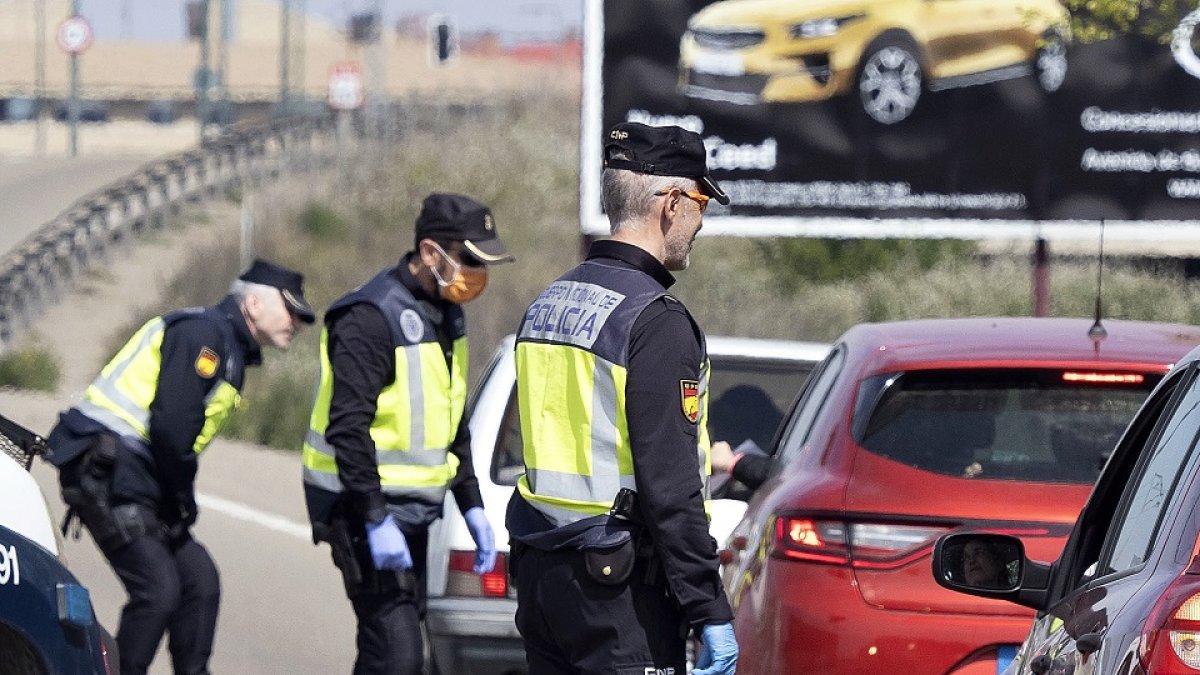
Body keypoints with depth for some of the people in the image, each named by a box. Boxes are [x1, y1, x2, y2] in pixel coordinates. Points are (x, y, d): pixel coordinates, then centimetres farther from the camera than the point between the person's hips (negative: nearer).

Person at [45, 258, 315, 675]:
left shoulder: (232, 353, 21)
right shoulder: (203, 333, -12)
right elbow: (170, 423, -21)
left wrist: (181, 504, 7)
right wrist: (183, 500, -10)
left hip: (137, 481, 10)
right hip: (105, 472, -10)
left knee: (199, 579, 7)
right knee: (157, 589, -17)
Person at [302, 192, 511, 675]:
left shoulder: (445, 316, 13)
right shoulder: (372, 317, -18)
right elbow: (347, 428, -23)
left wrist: (471, 505, 18)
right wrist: (375, 521, -26)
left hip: (414, 509, 10)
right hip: (366, 508, -10)